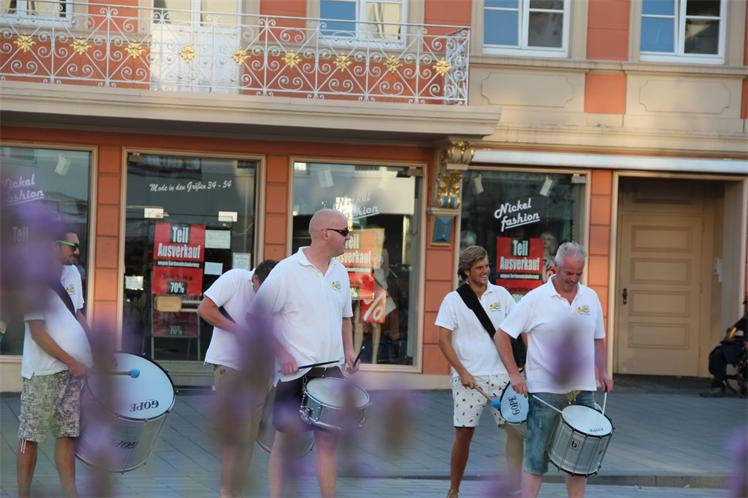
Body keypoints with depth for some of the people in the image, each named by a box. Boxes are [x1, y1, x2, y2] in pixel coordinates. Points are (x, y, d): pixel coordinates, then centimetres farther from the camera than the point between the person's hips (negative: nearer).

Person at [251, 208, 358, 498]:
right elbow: (257, 317, -10)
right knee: (287, 439, 4)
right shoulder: (286, 271, -12)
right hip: (294, 372, -5)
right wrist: (281, 354, -16)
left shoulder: (339, 272, 9)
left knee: (328, 438, 6)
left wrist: (348, 350, 7)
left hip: (330, 371, 5)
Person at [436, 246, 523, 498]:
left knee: (517, 427, -7)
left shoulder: (501, 294, 7)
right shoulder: (453, 300, 0)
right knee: (464, 433, 0)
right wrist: (462, 373, -10)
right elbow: (443, 339, -3)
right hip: (468, 378, -2)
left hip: (500, 374, 2)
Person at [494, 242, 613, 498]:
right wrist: (514, 373, -10)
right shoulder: (535, 299, -6)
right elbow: (501, 335, -4)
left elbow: (598, 338, 20)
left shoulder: (591, 298, 8)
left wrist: (602, 370, 6)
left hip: (582, 390, 4)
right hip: (545, 390, -4)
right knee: (536, 455, -4)